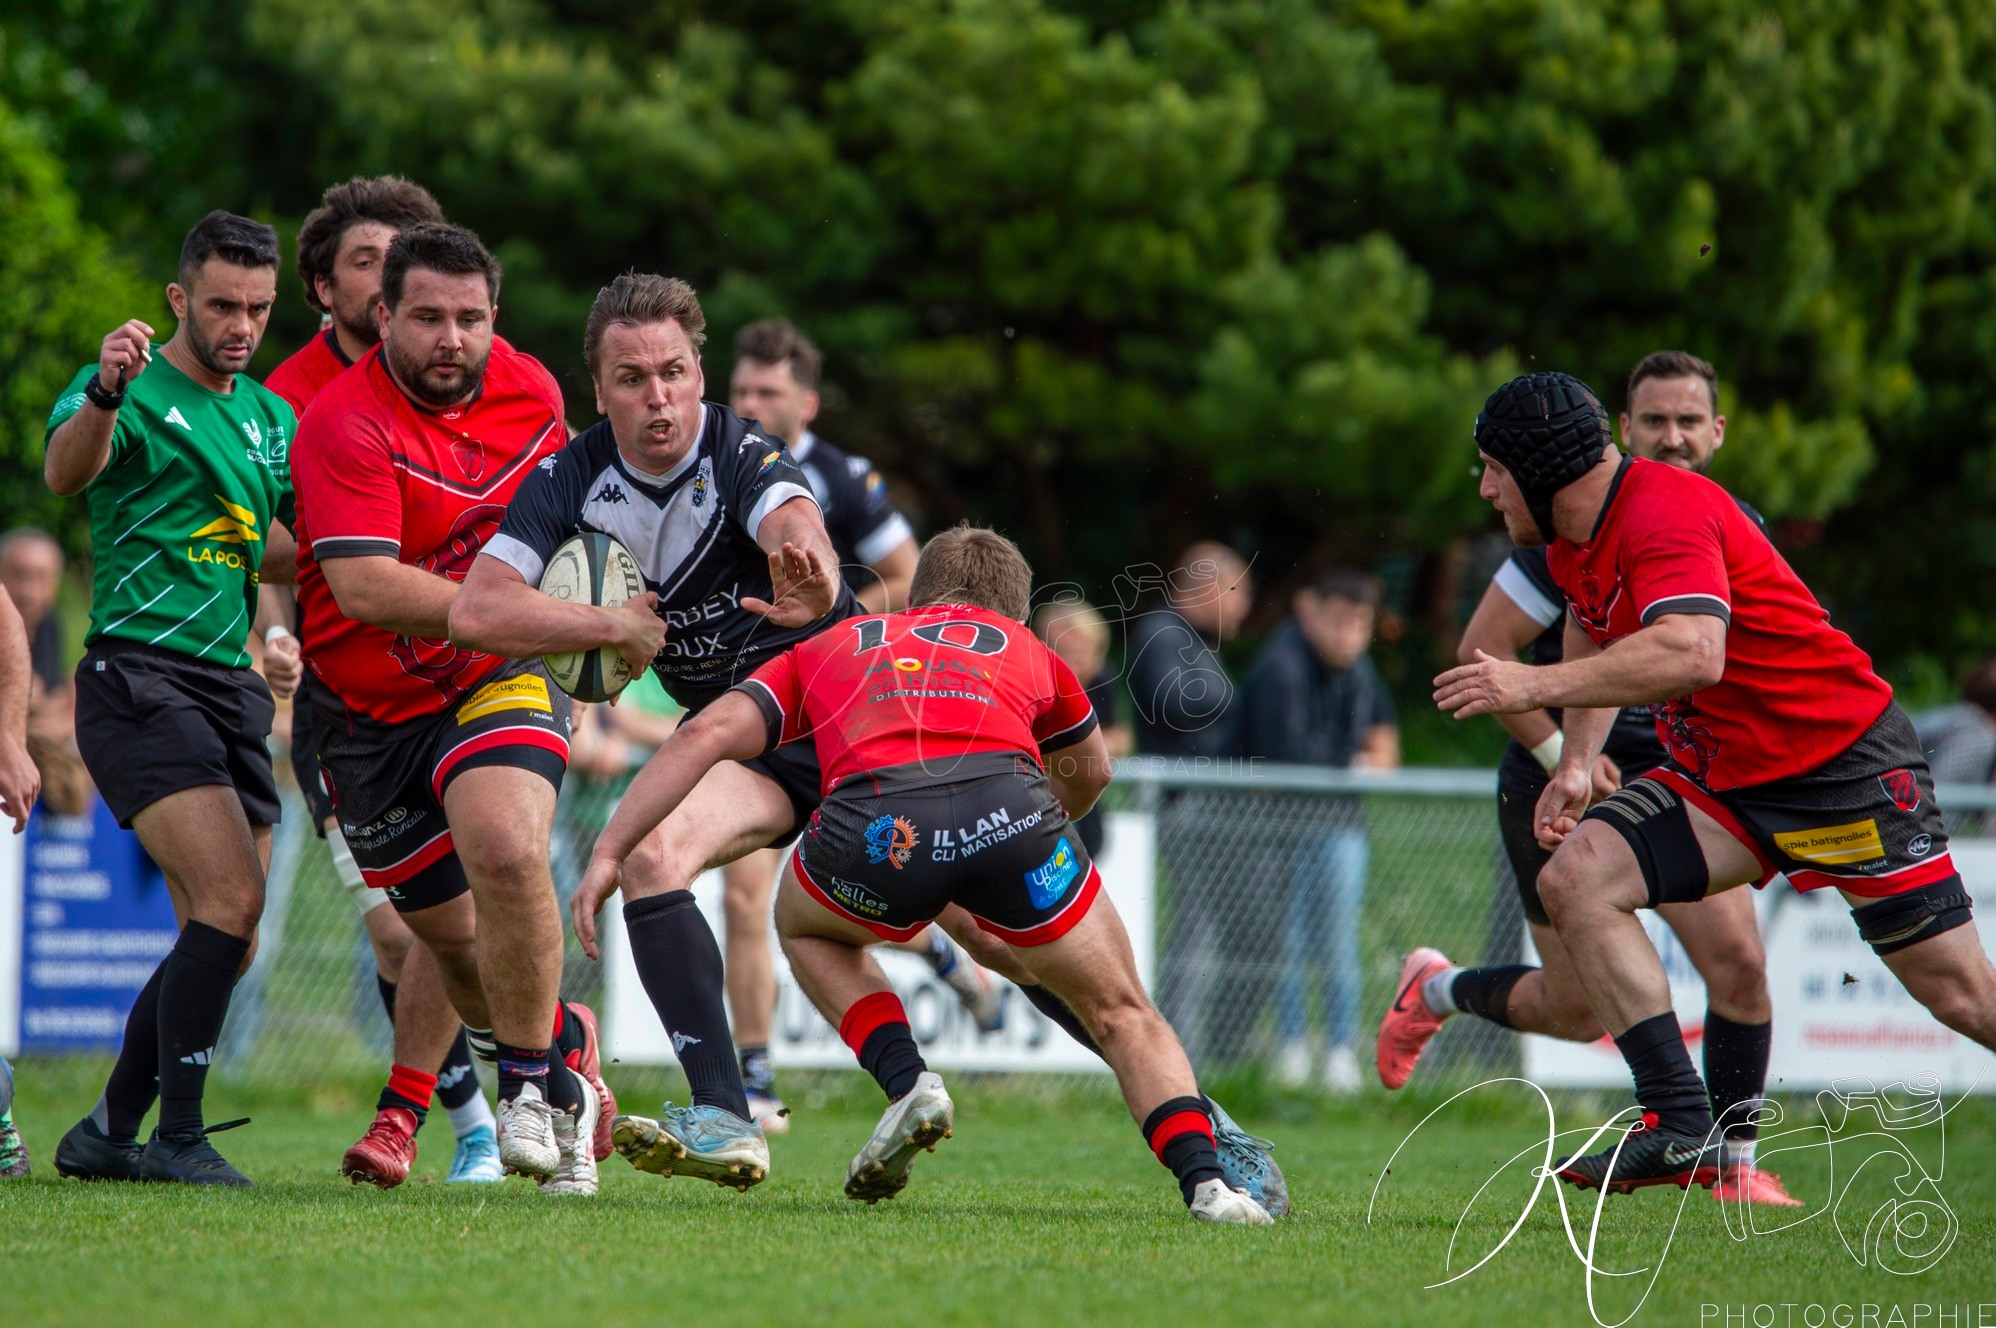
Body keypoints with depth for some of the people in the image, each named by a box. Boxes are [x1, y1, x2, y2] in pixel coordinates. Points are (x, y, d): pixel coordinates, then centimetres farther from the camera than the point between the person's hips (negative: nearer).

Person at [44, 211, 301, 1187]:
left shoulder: (272, 417, 17)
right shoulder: (130, 391, -5)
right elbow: (65, 472, -26)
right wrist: (104, 395, -46)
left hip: (233, 687, 8)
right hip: (139, 677, -8)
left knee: (226, 941, 6)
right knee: (232, 897, -21)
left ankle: (109, 1134, 18)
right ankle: (178, 1135, -15)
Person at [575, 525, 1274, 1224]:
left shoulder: (831, 647, 36)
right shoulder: (1025, 648, 38)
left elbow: (708, 732, 21)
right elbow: (1090, 774, 54)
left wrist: (609, 851, 21)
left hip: (876, 822, 0)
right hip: (1011, 812, 0)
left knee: (805, 928, 35)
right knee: (1124, 1015, 20)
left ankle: (907, 1082, 13)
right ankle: (1204, 1180, -3)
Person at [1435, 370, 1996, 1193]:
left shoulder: (1665, 514, -23)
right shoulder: (1571, 541, 5)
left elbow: (1692, 653, -39)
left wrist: (1536, 687, -37)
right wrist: (1576, 763, 15)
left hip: (1844, 759, -8)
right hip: (1720, 777, 9)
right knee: (1575, 879, -13)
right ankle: (1683, 1130, -17)